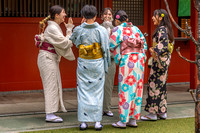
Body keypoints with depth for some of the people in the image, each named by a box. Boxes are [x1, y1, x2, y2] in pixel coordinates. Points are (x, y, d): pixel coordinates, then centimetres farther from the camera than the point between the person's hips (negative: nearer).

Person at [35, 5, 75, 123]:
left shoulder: (54, 27, 14)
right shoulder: (52, 28, -16)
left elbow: (63, 43, 12)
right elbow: (65, 43, -18)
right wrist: (70, 29, -9)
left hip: (51, 59, 10)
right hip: (47, 58, -10)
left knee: (54, 86, 12)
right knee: (51, 86, -6)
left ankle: (50, 113, 19)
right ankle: (50, 115, 0)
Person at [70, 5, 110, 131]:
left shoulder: (78, 30, -6)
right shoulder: (102, 30, -8)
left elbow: (72, 40, 15)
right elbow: (106, 49, -5)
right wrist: (106, 65, 5)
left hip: (83, 64, 0)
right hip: (98, 64, 0)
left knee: (83, 91, 7)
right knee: (97, 91, 7)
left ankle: (83, 122, 6)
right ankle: (97, 121, 8)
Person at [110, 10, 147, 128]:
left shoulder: (117, 29, 0)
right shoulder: (135, 28, 15)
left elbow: (112, 46, -1)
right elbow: (144, 44, 14)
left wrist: (117, 59, 11)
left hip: (127, 61, -5)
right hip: (140, 59, 5)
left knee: (126, 90, -1)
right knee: (137, 90, 9)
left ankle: (123, 121, 3)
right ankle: (133, 119, 15)